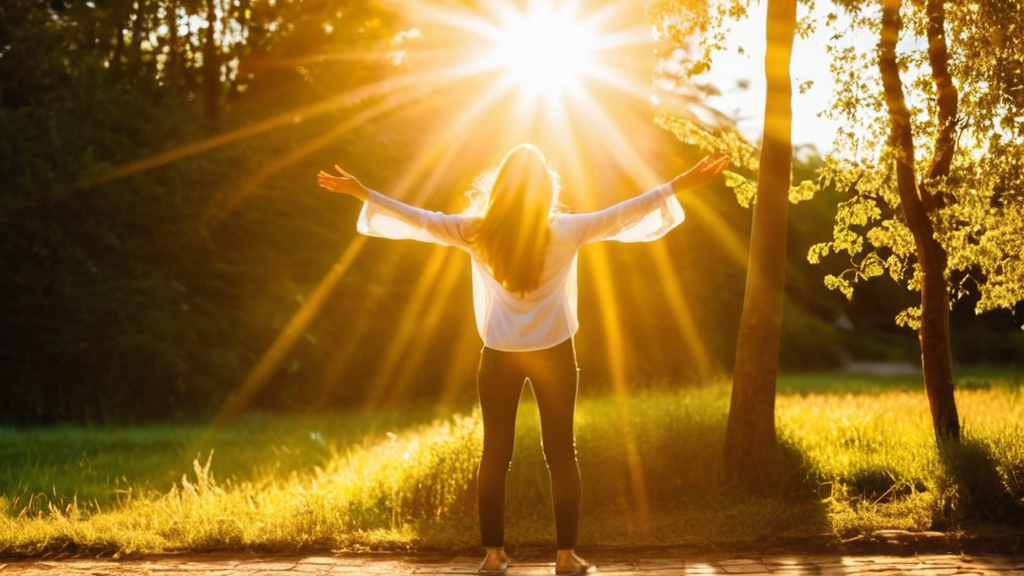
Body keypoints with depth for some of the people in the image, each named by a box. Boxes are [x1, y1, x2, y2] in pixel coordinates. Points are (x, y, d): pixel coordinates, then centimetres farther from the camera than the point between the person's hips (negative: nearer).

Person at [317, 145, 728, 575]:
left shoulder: (476, 233, -8)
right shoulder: (566, 231, -11)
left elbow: (417, 220, -4)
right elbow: (626, 214, -9)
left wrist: (360, 192, 4)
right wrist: (684, 183, -4)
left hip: (499, 358, 1)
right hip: (553, 354, -1)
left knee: (495, 454, 8)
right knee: (561, 453, 6)